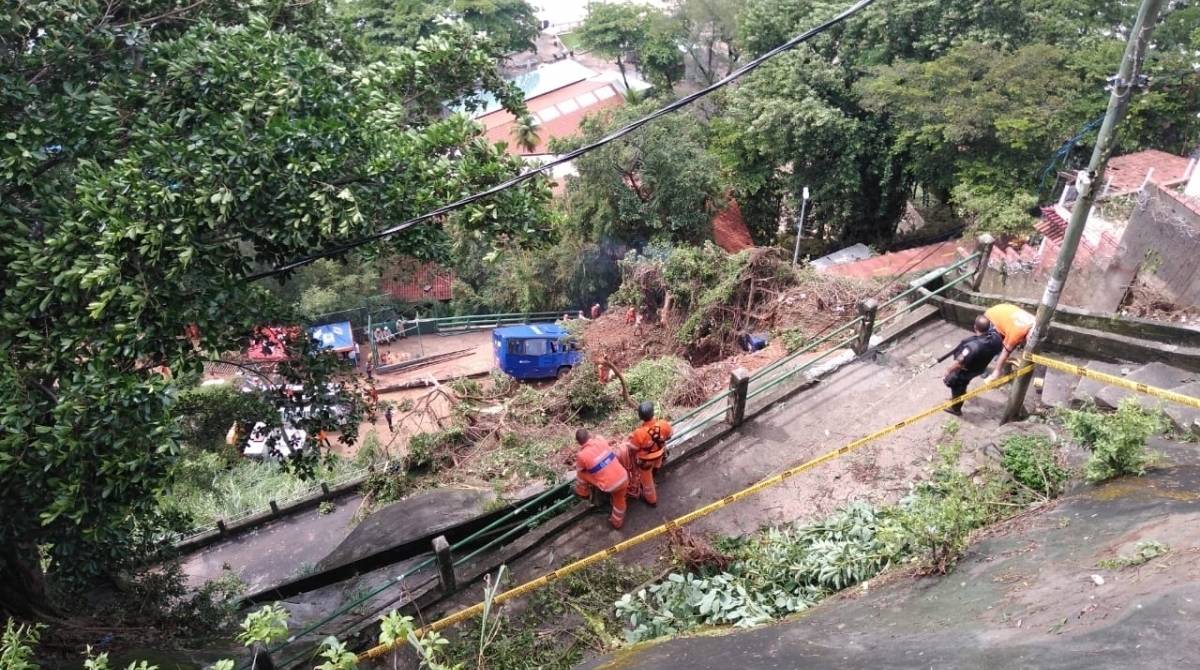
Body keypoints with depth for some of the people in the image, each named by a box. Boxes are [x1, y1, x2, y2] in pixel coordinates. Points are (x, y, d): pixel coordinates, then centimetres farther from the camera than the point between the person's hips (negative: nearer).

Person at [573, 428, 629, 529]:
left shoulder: (581, 455, -13)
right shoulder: (601, 440, -3)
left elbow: (579, 470, 10)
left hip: (609, 486, -4)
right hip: (624, 478, 4)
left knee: (581, 473, 15)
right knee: (619, 501, 32)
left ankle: (582, 493, 39)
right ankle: (617, 522, 52)